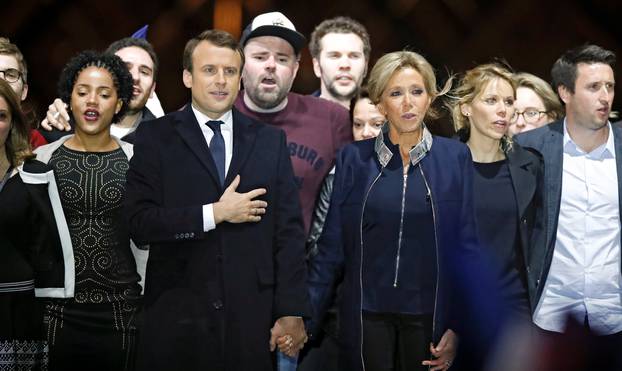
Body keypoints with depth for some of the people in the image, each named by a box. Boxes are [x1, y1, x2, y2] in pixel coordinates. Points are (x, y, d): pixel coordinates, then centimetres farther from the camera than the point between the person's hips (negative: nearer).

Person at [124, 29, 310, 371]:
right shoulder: (155, 138, 1)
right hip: (178, 316, -2)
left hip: (252, 316, 2)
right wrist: (215, 213, -13)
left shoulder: (270, 141, 8)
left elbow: (288, 231, 4)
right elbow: (139, 223, -9)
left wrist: (292, 312, -1)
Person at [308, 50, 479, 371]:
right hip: (366, 315, 0)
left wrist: (459, 327, -7)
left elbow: (467, 246, 0)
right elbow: (332, 247, 1)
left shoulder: (455, 157, -1)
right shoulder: (354, 159, 0)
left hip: (429, 316, 0)